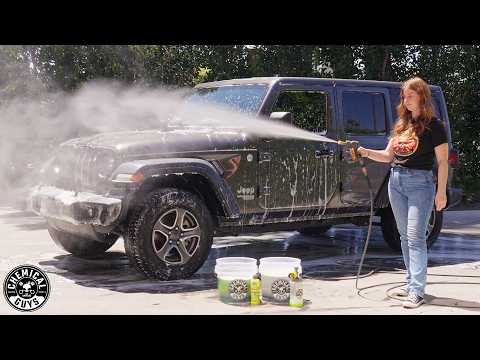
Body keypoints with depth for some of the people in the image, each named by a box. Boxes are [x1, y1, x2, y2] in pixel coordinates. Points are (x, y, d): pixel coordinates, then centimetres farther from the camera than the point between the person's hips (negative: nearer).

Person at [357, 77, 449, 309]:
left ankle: (417, 292, -12)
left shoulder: (434, 126, -6)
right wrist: (367, 153, -5)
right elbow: (388, 155, 13)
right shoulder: (401, 124, 12)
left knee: (415, 237, -11)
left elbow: (442, 162, -7)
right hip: (396, 180, 7)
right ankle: (411, 283, 21)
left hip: (420, 183, -7)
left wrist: (441, 192, -12)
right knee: (405, 236, 11)